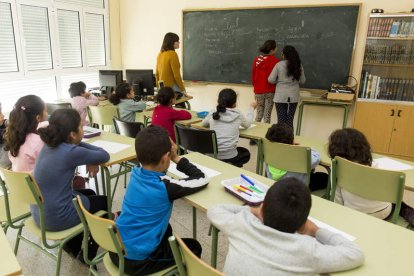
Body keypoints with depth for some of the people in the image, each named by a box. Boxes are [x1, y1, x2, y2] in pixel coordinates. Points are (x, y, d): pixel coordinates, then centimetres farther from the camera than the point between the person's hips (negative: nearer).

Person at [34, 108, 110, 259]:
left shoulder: (49, 145, 0)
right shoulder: (71, 152, -24)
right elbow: (105, 156, -11)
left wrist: (89, 158, -2)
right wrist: (91, 159, 8)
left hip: (39, 213, 8)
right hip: (57, 218, -8)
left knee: (89, 194, 28)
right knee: (103, 201, 17)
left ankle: (73, 244, 39)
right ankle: (88, 253, 32)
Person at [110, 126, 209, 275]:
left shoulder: (136, 173, -5)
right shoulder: (165, 187, -23)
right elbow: (203, 179, -11)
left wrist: (172, 157, -2)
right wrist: (176, 158, -9)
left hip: (117, 249, 7)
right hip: (137, 260, -7)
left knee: (165, 229, 32)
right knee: (194, 247, 13)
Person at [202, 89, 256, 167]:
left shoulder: (212, 113, 0)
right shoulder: (237, 114, -4)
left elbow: (204, 124, 22)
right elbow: (247, 124, 17)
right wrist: (251, 108, 31)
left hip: (211, 154, 3)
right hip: (229, 156, -3)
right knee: (246, 153, 31)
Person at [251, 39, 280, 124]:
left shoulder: (256, 60, 1)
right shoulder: (275, 61, -11)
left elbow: (253, 76, 6)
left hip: (258, 91, 4)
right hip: (270, 91, -4)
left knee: (259, 113, 15)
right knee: (267, 114, 4)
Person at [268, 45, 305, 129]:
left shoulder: (279, 65, -7)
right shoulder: (299, 65, 1)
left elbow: (271, 80, -6)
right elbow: (302, 81, 8)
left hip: (280, 96, -3)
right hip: (294, 96, 3)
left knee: (281, 120, 3)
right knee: (290, 120, 9)